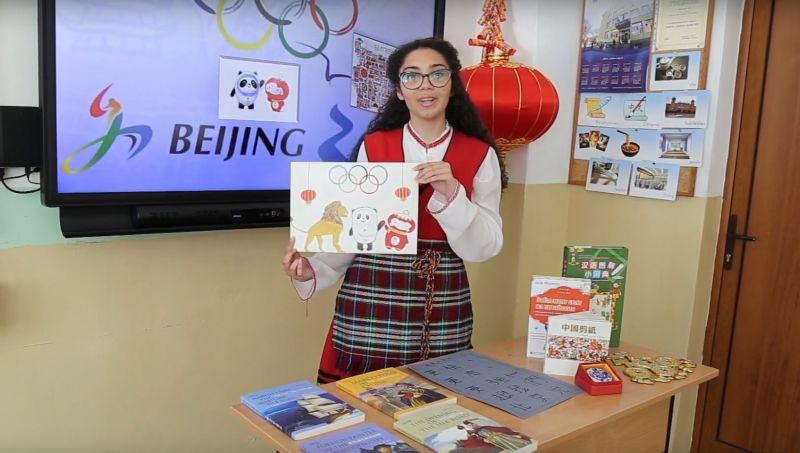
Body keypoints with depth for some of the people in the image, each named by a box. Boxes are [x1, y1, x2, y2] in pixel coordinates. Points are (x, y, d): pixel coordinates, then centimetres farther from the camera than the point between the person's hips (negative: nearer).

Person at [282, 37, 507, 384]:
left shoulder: (480, 155, 1)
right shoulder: (372, 147, 2)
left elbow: (484, 247, -4)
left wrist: (452, 194, -19)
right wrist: (312, 269, -14)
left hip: (443, 309, 0)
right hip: (370, 304, 0)